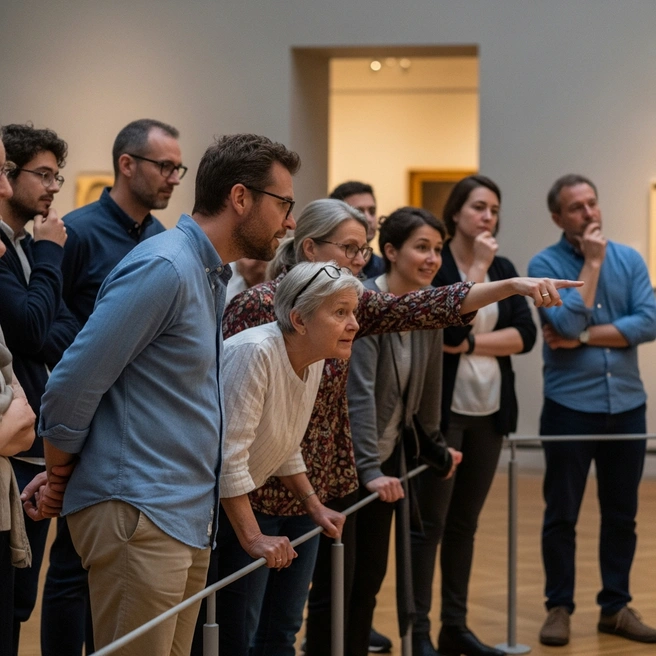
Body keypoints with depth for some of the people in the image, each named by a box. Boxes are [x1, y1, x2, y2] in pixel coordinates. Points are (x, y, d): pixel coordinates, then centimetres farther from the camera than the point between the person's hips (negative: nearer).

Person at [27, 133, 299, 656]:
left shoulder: (214, 276, 16)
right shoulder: (163, 267, -15)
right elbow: (73, 383, -17)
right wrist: (59, 480, -3)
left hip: (190, 516, 9)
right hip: (140, 515, -9)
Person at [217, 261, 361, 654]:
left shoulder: (314, 363, 2)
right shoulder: (256, 352, -26)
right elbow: (229, 455, -27)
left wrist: (315, 506, 10)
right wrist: (253, 539, -26)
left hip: (248, 502, 9)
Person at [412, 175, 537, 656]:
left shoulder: (503, 269, 10)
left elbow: (525, 335, 0)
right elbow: (450, 330, -20)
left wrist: (471, 344, -13)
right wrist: (477, 268, -16)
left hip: (489, 410, 6)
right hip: (442, 409, -5)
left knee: (465, 523, 11)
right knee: (430, 523, -2)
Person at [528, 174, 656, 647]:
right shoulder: (546, 264, -5)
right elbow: (567, 323, -20)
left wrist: (584, 337, -14)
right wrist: (592, 262, -14)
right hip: (570, 406, -3)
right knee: (562, 515, 3)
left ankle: (616, 606, 20)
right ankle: (559, 607, 14)